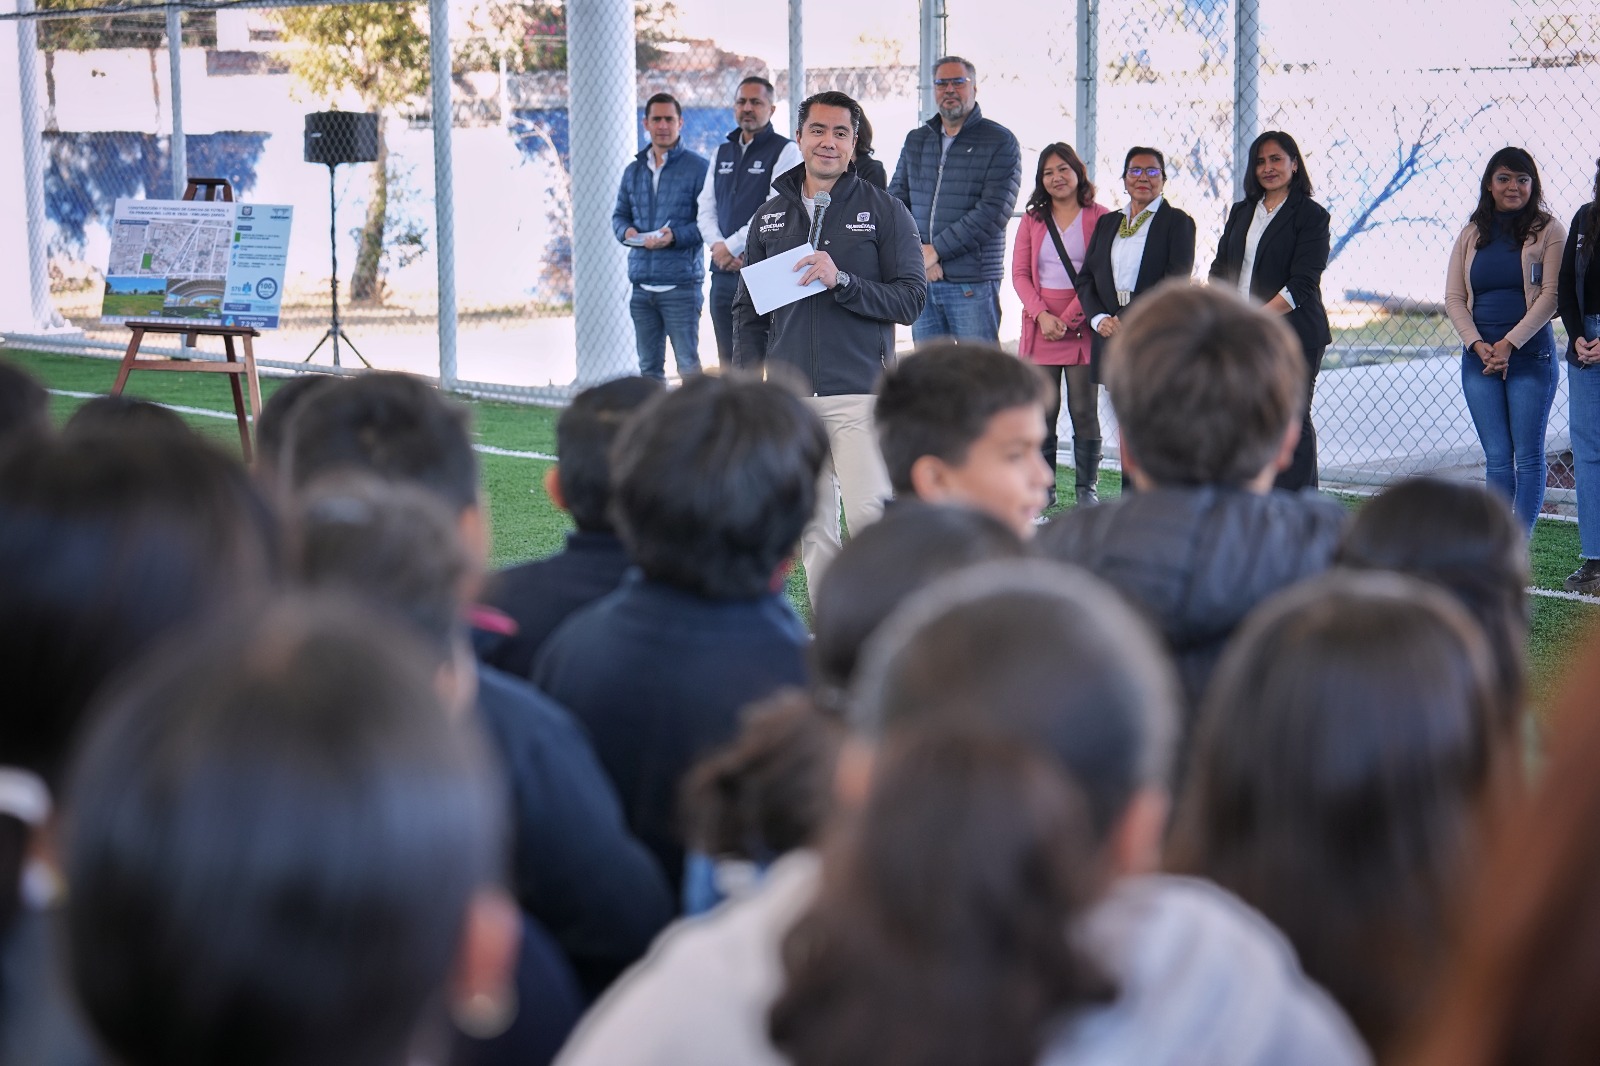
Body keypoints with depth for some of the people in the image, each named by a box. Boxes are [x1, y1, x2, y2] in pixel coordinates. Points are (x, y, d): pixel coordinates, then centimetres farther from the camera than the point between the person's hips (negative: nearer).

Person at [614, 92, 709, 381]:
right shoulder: (634, 170, 16)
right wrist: (626, 231, -1)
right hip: (642, 283, 6)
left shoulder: (698, 167, -2)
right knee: (649, 367, 10)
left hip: (681, 282, -6)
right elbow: (619, 214, 22)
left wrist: (676, 236, -20)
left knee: (688, 366, -5)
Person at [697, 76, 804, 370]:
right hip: (724, 270, 7)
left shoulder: (785, 151, -3)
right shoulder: (722, 152, 18)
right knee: (729, 364, 9)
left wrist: (731, 247, -12)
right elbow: (706, 207, 15)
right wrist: (717, 246, -4)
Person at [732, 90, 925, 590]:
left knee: (869, 514, -14)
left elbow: (911, 299, -3)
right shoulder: (770, 216, 16)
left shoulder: (884, 210, 4)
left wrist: (842, 281, -16)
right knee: (811, 525, 5)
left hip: (861, 393, -4)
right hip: (790, 397, 4)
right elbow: (747, 309, 19)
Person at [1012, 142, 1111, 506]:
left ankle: (1086, 487, 5)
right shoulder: (1032, 220, 13)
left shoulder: (1099, 218, 2)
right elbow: (1019, 273, 7)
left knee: (1084, 410, -1)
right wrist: (1042, 315, -8)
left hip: (1082, 326, -3)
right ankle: (1042, 486, 4)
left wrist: (1068, 318, -11)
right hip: (1039, 325, 3)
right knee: (1041, 413, 0)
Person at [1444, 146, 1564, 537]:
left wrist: (1509, 343, -13)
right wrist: (1478, 344, -7)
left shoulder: (1548, 231, 2)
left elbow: (1551, 294, -6)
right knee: (1496, 457, 3)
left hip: (1530, 354, -3)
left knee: (1528, 456, -2)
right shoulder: (1472, 235, 12)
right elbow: (1453, 297, 8)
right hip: (1479, 356, 3)